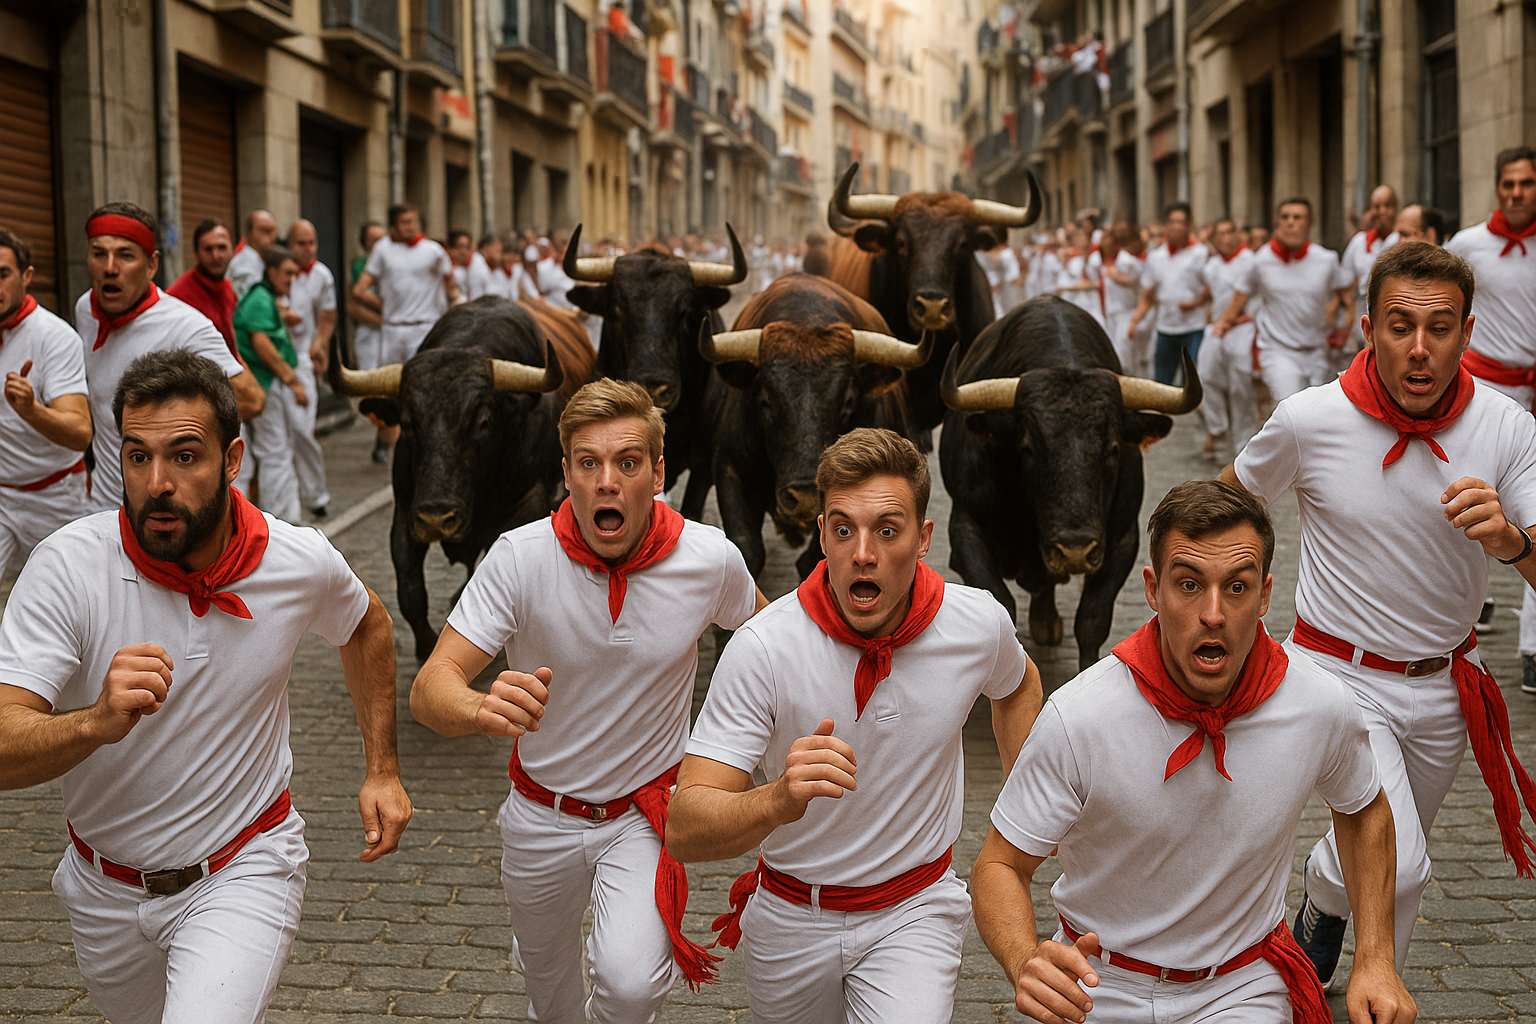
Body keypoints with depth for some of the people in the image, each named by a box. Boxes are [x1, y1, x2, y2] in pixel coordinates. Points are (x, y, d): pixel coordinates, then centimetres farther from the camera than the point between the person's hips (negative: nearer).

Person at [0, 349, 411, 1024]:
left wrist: (382, 770, 6)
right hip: (106, 887, 2)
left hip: (245, 872, -1)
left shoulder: (303, 563, -15)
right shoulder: (67, 568, -22)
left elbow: (366, 624, 10)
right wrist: (95, 722, -48)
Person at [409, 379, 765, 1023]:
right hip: (542, 817, 1)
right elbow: (430, 690, -29)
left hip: (646, 813, -1)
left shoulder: (711, 560, -19)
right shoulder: (519, 558, -23)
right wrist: (482, 710, -52)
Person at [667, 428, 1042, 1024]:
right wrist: (779, 801, -47)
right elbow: (684, 832, -28)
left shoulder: (980, 624, -14)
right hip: (790, 919, 0)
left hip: (914, 913, 0)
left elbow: (1018, 686, 14)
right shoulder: (763, 648, -23)